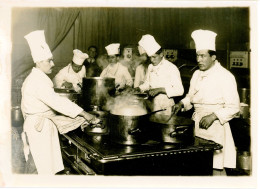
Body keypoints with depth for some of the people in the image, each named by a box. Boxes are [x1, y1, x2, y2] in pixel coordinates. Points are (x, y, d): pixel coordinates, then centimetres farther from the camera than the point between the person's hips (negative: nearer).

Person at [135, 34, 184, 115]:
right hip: (154, 102, 5)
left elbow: (180, 90, -18)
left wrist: (160, 90, -25)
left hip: (166, 104, -5)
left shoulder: (171, 68, -13)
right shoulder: (150, 67, 7)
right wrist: (138, 89, 2)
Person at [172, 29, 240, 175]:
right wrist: (182, 104, 3)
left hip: (215, 126, -6)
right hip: (197, 123, 6)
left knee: (216, 166, -3)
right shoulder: (197, 74, 11)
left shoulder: (225, 76, -11)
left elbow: (233, 108, -12)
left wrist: (213, 116, -22)